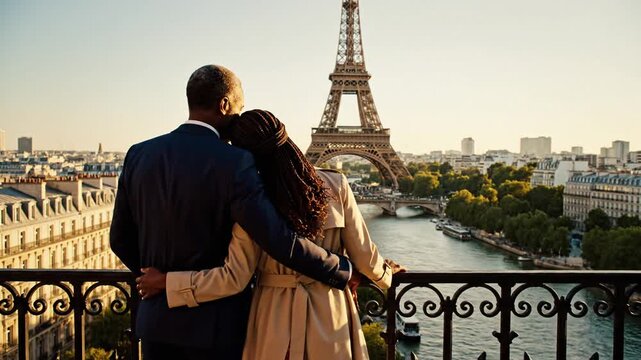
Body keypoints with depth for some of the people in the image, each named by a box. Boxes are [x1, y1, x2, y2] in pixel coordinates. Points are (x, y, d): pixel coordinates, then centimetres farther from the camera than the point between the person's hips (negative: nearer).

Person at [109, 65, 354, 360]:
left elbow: (120, 239, 7)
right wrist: (344, 271, -10)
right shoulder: (234, 163, -19)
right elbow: (280, 241, -24)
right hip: (216, 324, -4)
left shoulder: (138, 155, -2)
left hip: (156, 323, 5)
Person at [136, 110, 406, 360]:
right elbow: (363, 255, -4)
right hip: (330, 317, 2)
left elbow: (234, 278, -14)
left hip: (276, 322, -1)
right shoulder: (336, 186, -10)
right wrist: (384, 273, 18)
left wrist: (166, 281, -5)